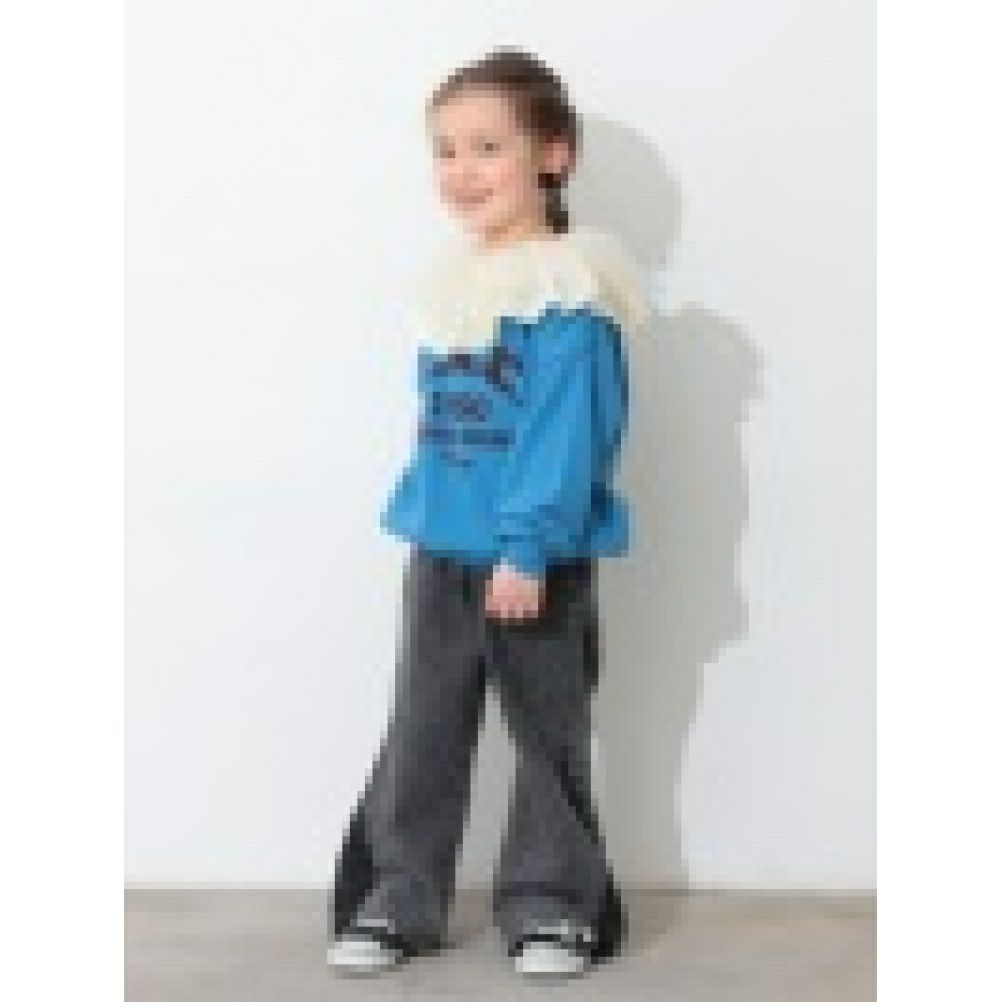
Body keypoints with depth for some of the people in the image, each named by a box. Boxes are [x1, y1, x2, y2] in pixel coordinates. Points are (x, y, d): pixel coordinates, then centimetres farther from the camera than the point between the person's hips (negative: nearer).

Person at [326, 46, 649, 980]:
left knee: (549, 732, 9)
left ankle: (551, 902, 22)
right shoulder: (450, 282, 9)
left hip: (539, 559, -6)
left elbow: (567, 432, -20)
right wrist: (417, 516, 14)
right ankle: (397, 899, 21)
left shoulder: (569, 290, -15)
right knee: (420, 732, 11)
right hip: (441, 552, 7)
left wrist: (528, 548, -23)